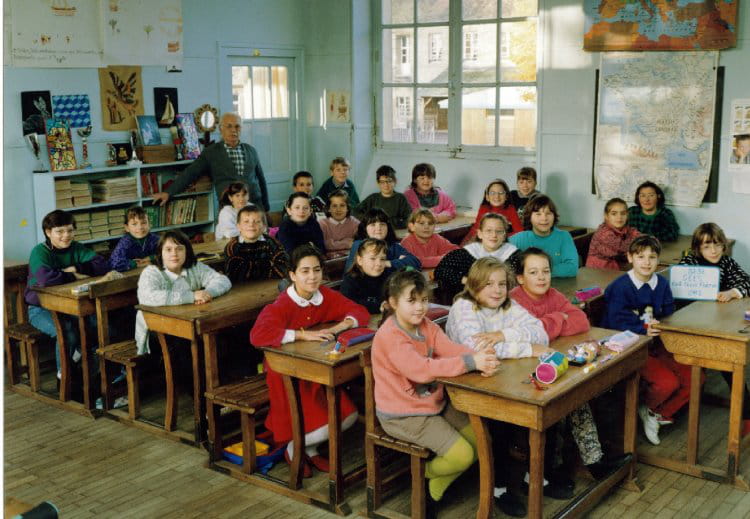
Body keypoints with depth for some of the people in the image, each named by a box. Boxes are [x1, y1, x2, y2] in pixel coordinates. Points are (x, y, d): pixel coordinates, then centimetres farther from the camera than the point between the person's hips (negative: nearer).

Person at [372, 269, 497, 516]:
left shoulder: (427, 326, 3)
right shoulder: (389, 336, -23)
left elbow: (451, 348, -13)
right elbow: (421, 369, -36)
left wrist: (479, 356, -36)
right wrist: (470, 362, -42)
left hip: (434, 403, 9)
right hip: (402, 415, -8)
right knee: (462, 455, -16)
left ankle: (434, 490, 23)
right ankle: (424, 475, 17)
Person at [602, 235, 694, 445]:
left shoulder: (662, 284, 5)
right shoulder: (620, 287, -14)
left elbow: (669, 315, 8)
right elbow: (617, 323, -18)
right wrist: (644, 330, -33)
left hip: (656, 344, 7)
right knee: (667, 382, -24)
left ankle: (661, 414, 14)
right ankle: (645, 409, 11)